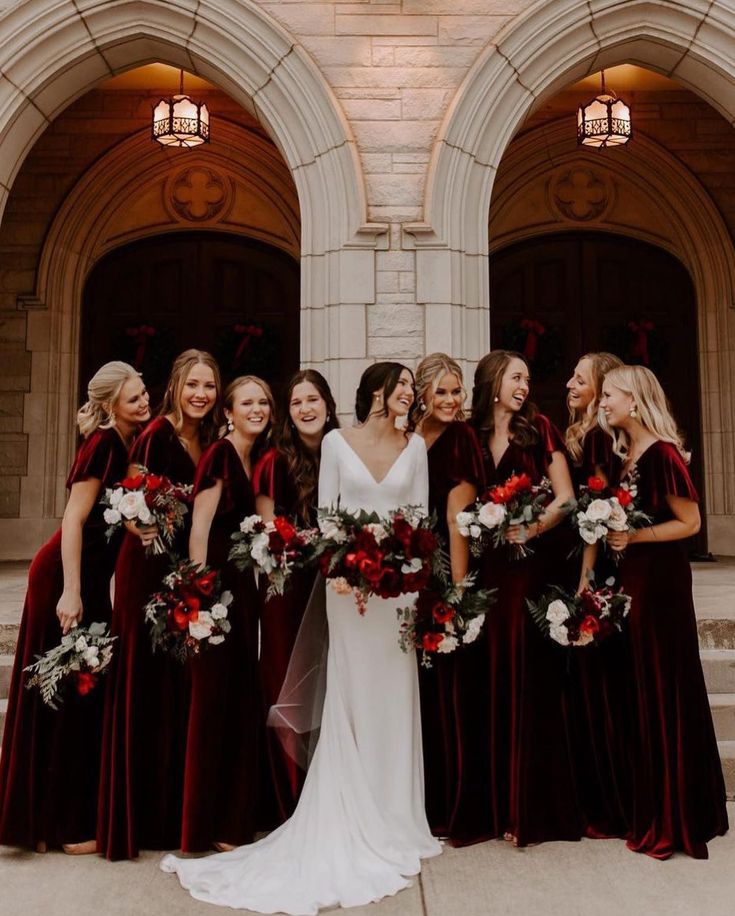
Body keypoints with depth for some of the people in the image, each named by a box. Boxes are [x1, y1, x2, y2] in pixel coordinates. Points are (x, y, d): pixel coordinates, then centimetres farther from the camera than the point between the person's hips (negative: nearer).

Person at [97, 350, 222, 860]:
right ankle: (136, 816, 13)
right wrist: (143, 527, -32)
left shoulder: (209, 440, 11)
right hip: (150, 568, -7)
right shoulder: (158, 434, -10)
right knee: (144, 685, -1)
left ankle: (174, 811, 26)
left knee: (181, 686, 13)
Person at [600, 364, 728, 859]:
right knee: (636, 691, 13)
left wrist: (633, 537, -17)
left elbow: (690, 522, -14)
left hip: (661, 582, -8)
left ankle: (675, 819, 14)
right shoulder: (625, 454, 12)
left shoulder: (662, 453, -12)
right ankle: (646, 809, 26)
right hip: (629, 580, 8)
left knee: (664, 692, 0)